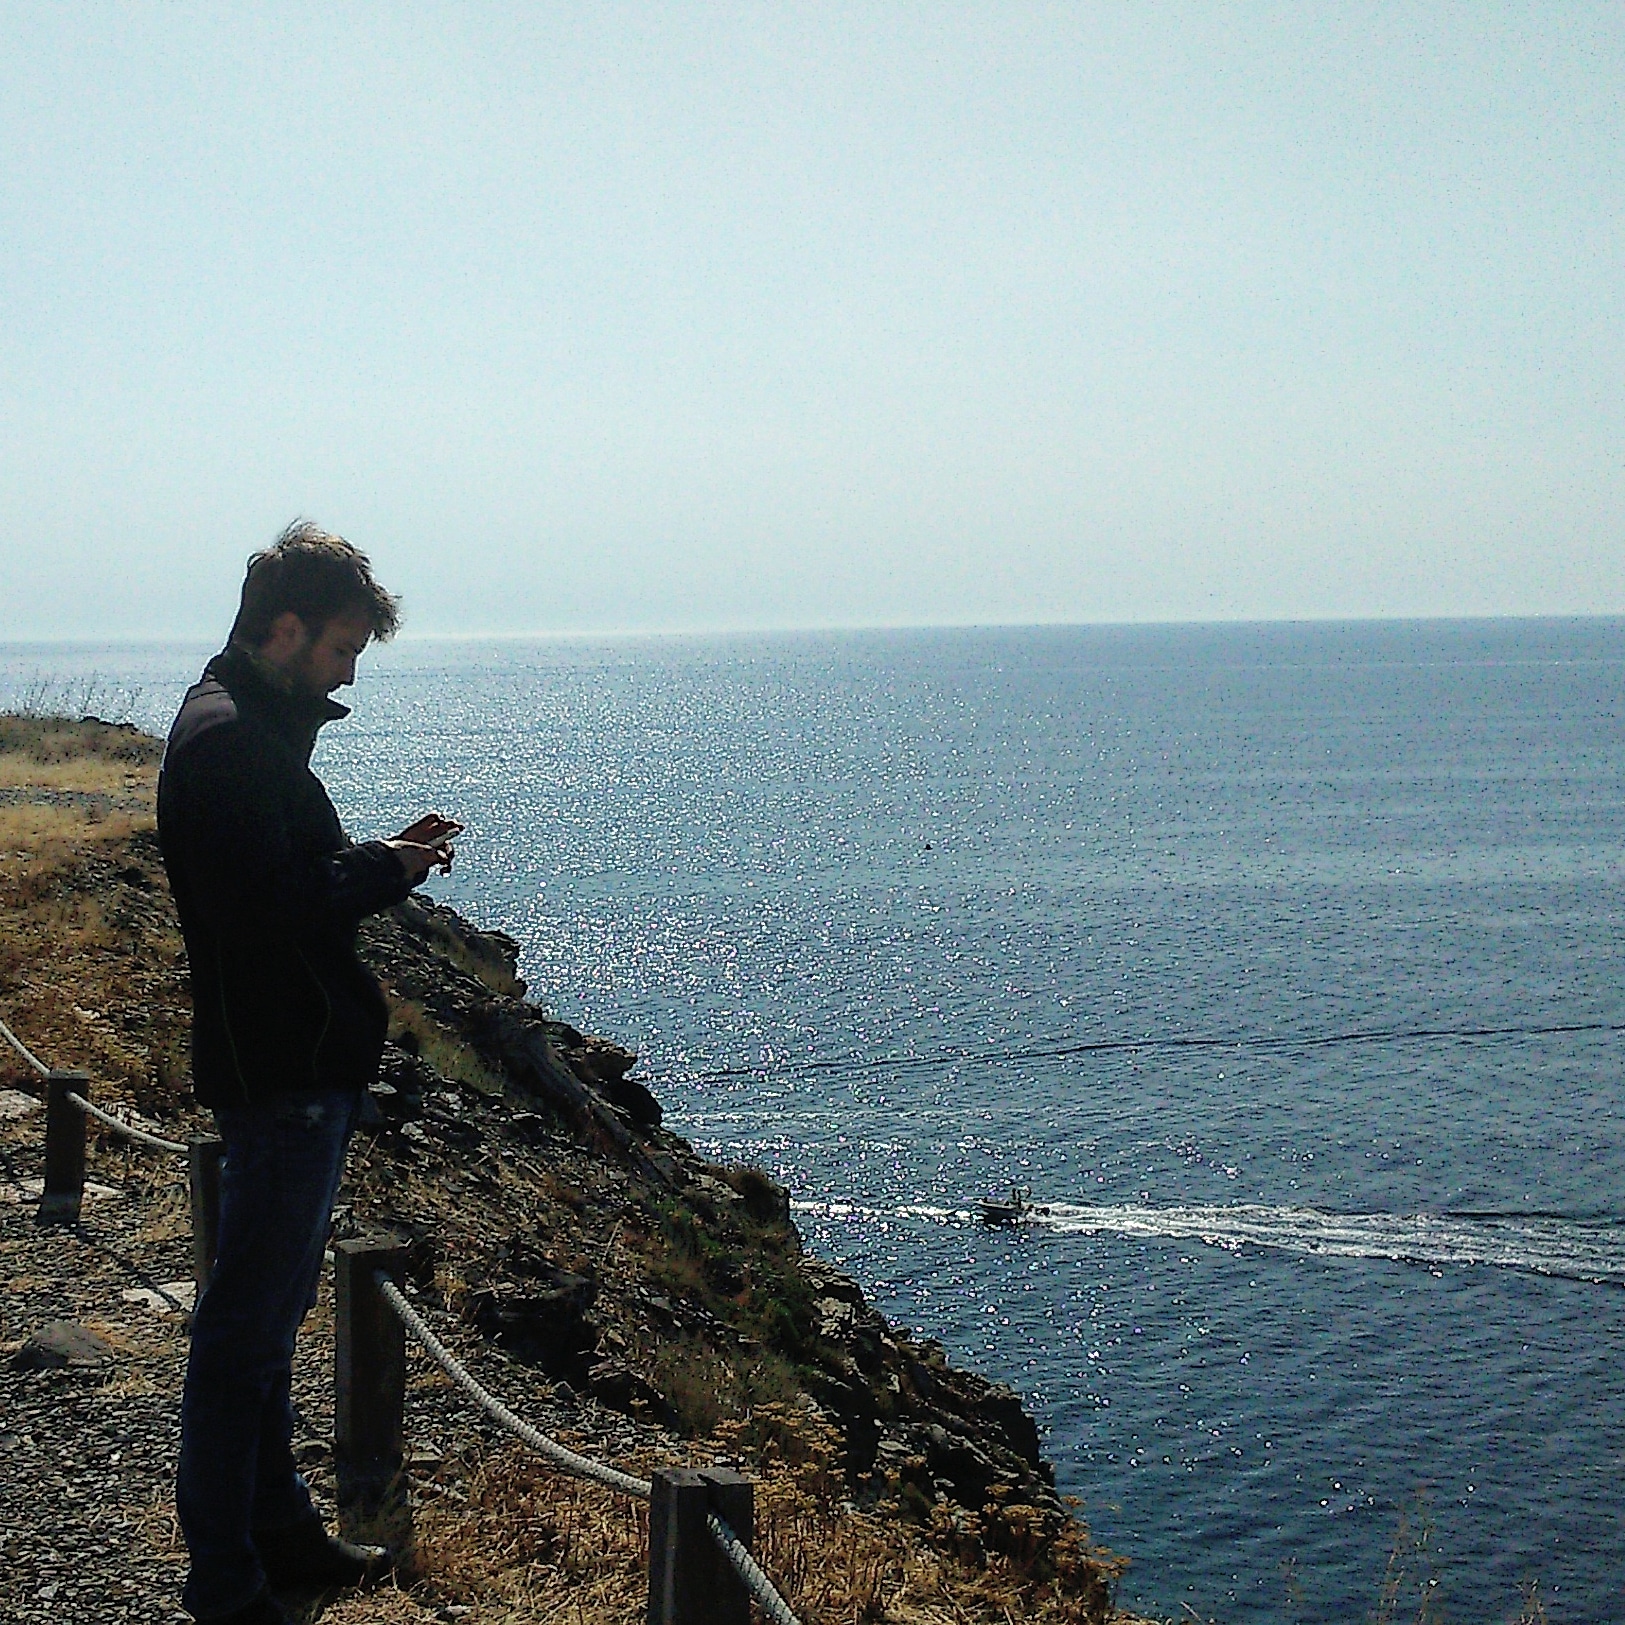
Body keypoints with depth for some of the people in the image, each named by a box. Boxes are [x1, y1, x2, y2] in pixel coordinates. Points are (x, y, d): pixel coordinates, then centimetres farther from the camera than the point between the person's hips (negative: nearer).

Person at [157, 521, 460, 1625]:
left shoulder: (255, 728, 15)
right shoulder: (227, 737, -18)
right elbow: (267, 909, -25)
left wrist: (383, 855, 6)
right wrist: (390, 871, -12)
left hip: (302, 1067, 11)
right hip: (281, 1075, -11)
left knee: (272, 1310, 19)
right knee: (247, 1322, -3)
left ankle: (279, 1530, 32)